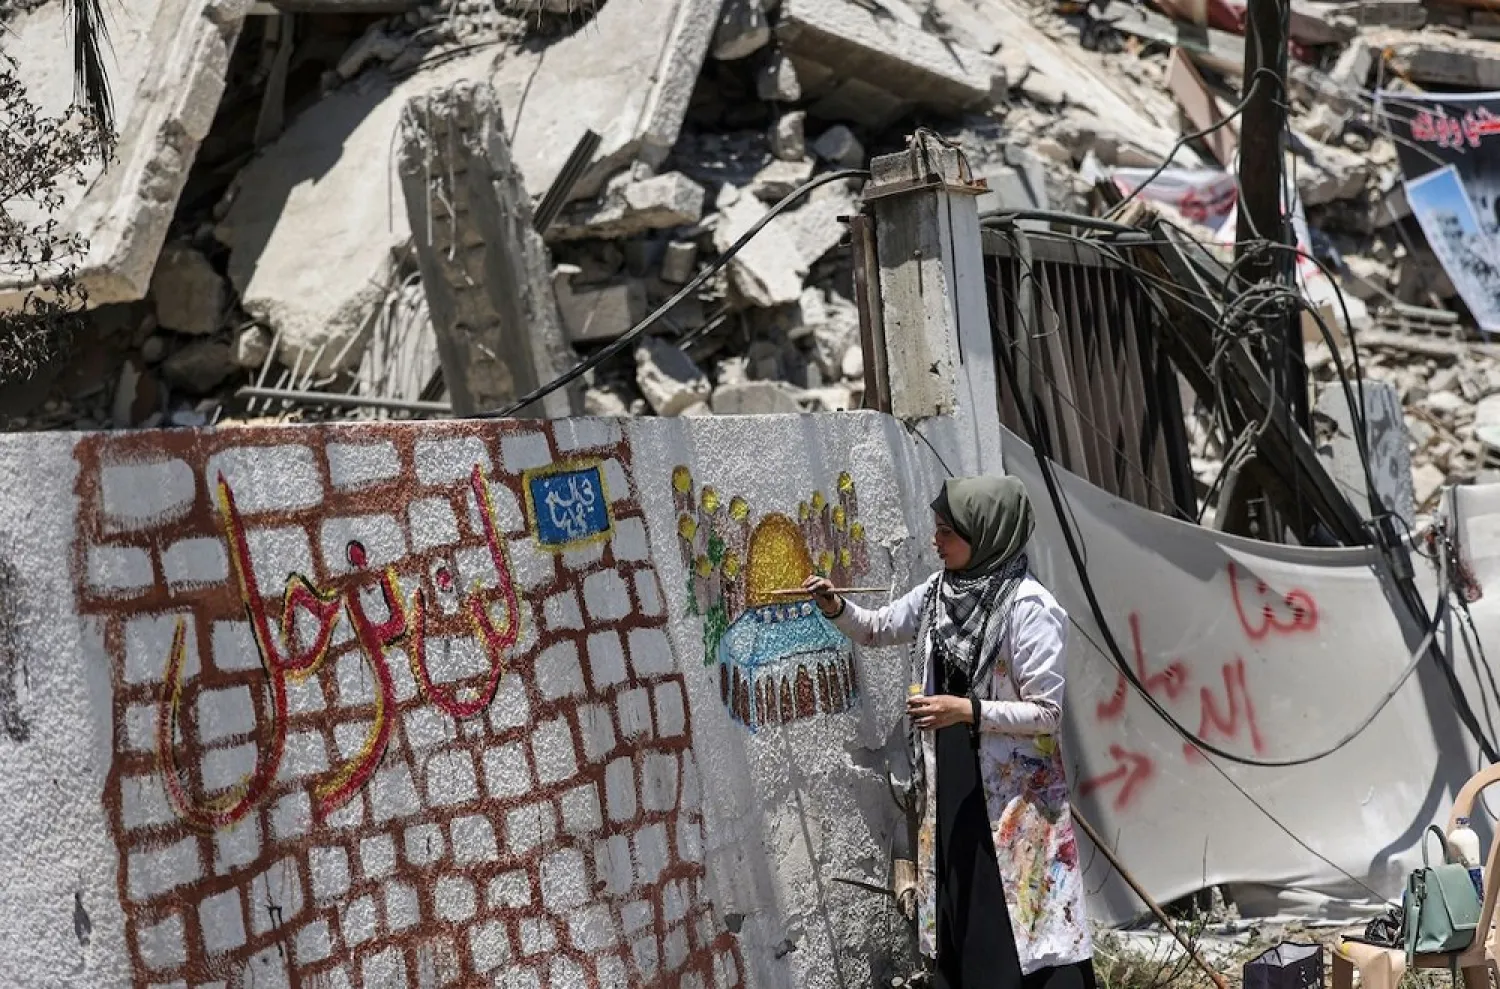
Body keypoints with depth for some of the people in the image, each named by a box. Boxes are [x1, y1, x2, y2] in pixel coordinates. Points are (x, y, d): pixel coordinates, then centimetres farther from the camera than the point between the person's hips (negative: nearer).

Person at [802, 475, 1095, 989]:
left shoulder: (1028, 607, -17)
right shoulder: (938, 592, 4)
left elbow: (1047, 712, -15)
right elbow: (877, 629, 20)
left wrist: (968, 709, -25)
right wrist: (838, 609, 0)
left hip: (1015, 791, -7)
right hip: (950, 784, 7)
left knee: (1020, 925, -6)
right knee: (958, 921, 12)